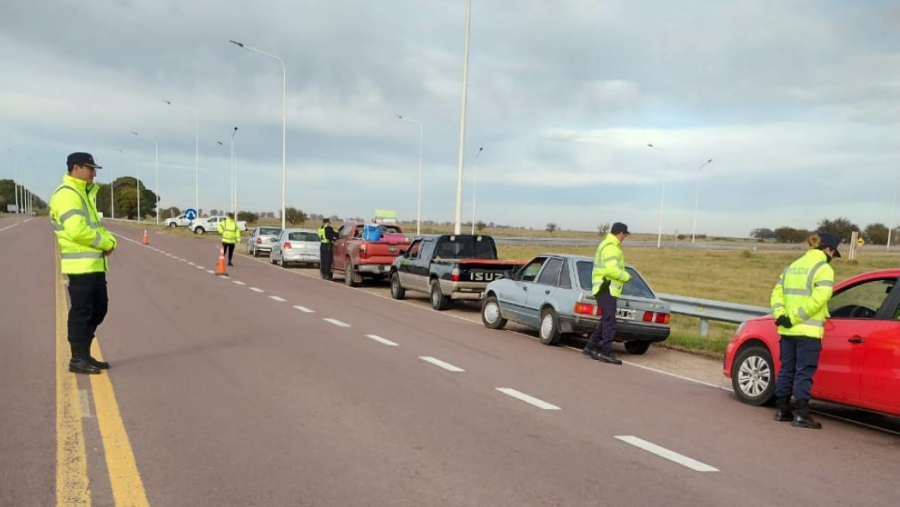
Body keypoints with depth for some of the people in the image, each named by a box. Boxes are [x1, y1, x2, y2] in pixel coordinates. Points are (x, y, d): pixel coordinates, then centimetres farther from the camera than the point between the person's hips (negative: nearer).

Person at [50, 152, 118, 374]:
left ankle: (85, 354, 23)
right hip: (81, 264, -10)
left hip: (94, 263, 10)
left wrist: (108, 240, 0)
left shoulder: (85, 193, 19)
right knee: (81, 311, -3)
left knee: (99, 307, 14)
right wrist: (105, 243, -13)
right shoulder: (67, 194, -14)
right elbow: (77, 230, -25)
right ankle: (77, 359, 7)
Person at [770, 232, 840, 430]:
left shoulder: (792, 266, 15)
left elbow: (776, 293, 8)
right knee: (804, 372, -2)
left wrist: (780, 315, -4)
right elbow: (817, 299, -19)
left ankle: (781, 410, 18)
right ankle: (801, 415, 0)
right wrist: (794, 318, -17)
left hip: (787, 330, 6)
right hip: (808, 331, -6)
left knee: (786, 369, 12)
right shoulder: (823, 269, -7)